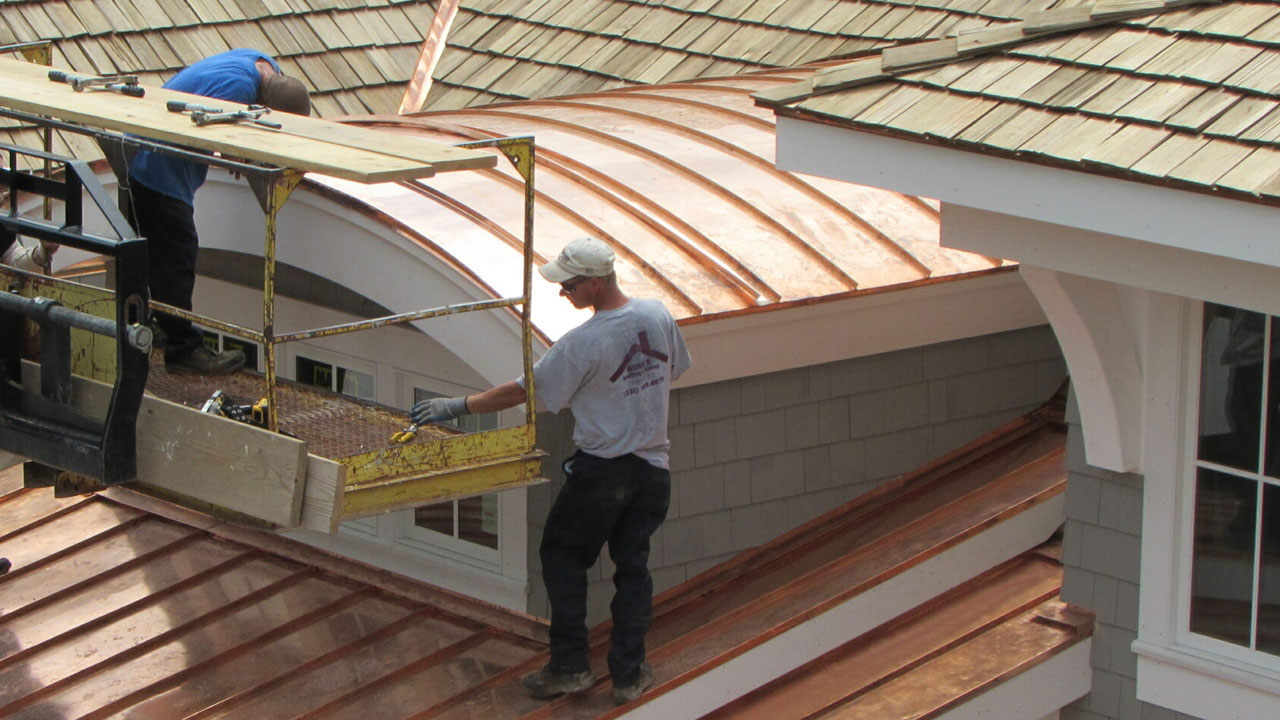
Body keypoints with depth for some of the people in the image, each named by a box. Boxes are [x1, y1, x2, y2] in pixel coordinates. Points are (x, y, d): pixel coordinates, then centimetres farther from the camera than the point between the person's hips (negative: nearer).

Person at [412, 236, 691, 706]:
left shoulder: (582, 344, -20)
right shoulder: (658, 316, -3)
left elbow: (523, 391, -14)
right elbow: (673, 372, 14)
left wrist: (459, 407, -6)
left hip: (601, 469, -5)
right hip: (653, 467, 5)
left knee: (562, 555, 12)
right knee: (633, 567, 13)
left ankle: (570, 665, 10)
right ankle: (629, 675, 12)